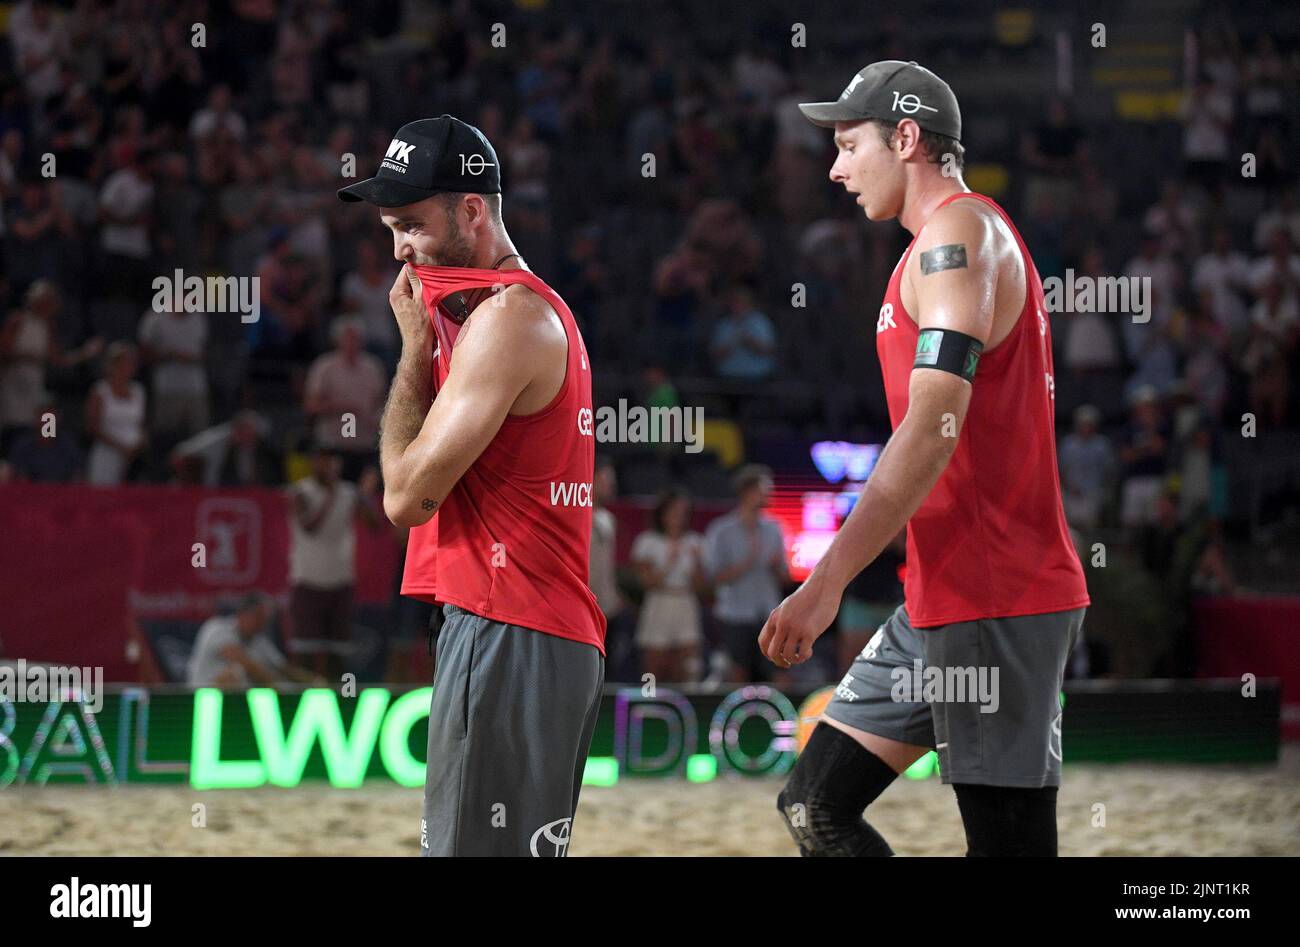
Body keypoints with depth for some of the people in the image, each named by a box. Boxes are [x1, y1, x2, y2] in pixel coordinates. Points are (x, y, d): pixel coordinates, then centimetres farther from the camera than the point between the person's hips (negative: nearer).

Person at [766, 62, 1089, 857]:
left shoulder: (959, 232, -11)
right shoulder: (949, 240, 22)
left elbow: (932, 430, -22)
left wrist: (826, 583, -25)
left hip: (993, 603, -10)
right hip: (941, 603, 10)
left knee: (1009, 840, -9)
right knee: (815, 806, 8)